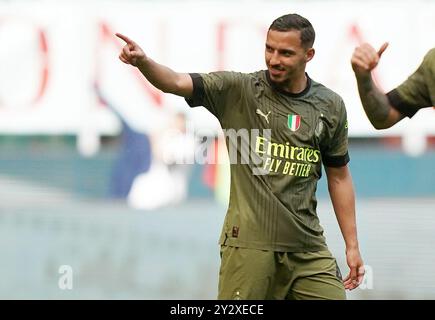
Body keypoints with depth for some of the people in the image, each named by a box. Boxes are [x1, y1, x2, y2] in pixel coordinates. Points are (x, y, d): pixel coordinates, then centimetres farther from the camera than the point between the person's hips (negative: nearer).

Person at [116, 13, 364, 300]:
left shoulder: (330, 106, 7)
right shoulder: (239, 90, -3)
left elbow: (339, 176, 14)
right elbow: (177, 82, -16)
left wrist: (352, 246, 13)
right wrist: (142, 61, -37)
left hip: (307, 247, 3)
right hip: (250, 243, -3)